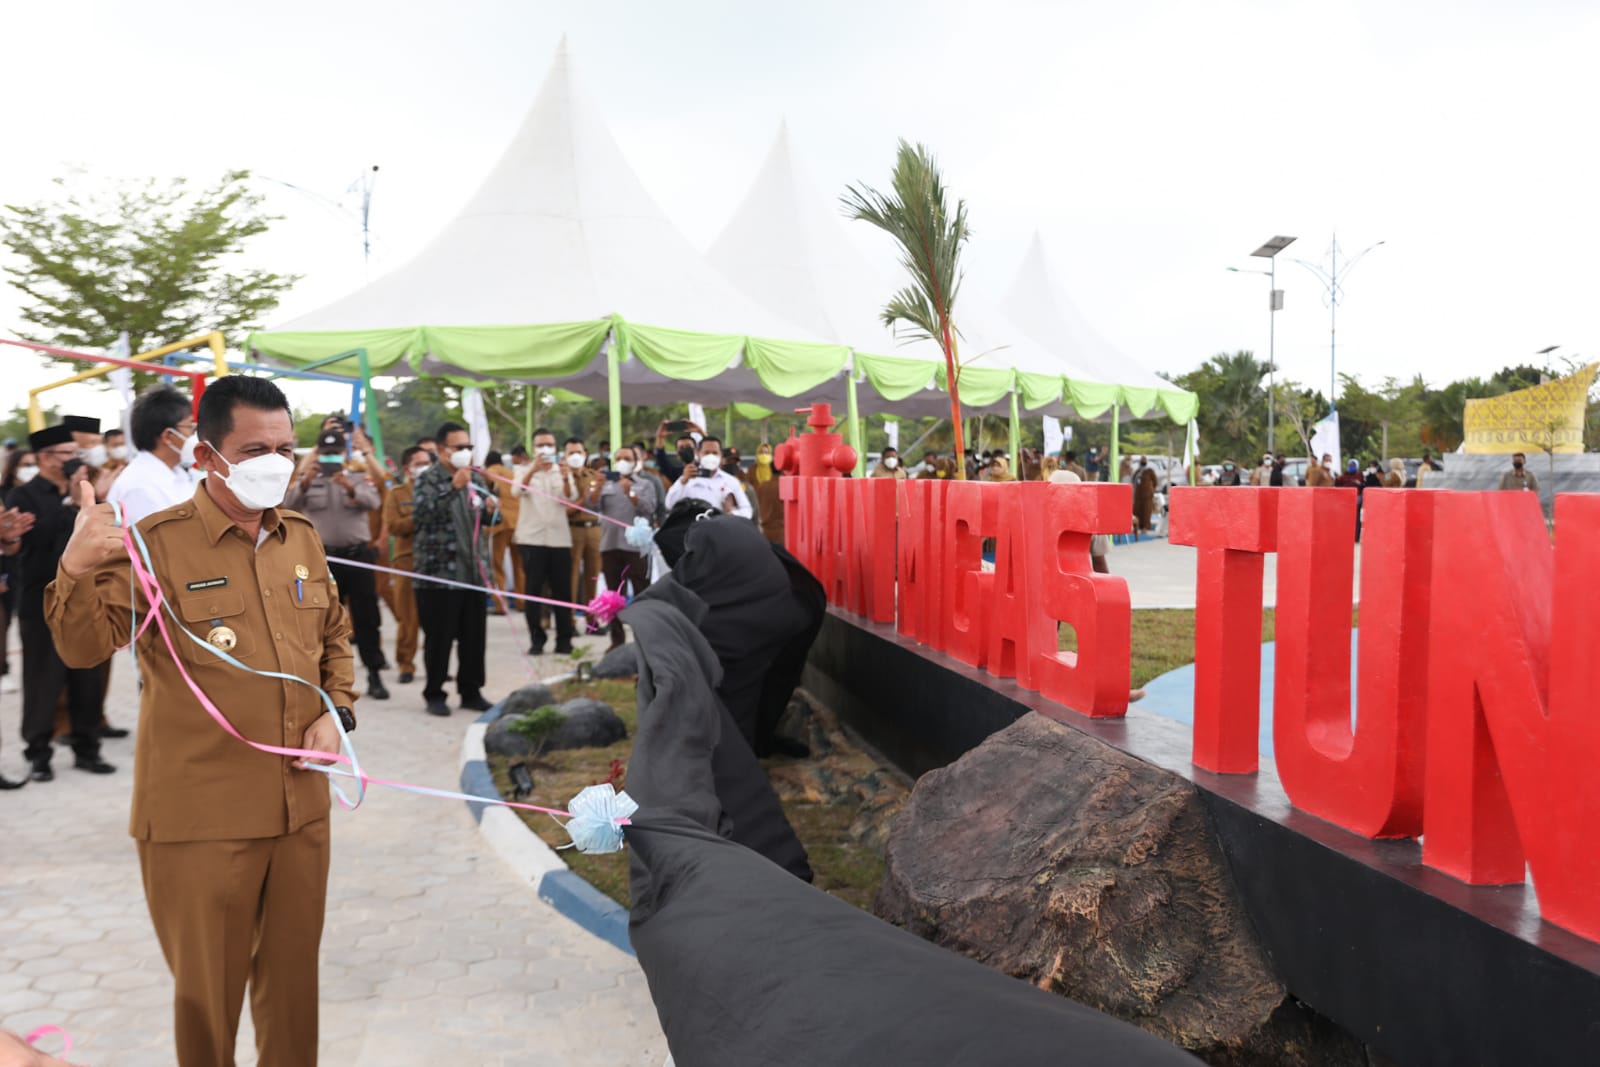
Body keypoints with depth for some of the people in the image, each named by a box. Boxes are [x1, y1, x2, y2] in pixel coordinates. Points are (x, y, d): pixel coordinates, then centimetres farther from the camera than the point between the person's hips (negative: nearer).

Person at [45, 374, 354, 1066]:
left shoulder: (303, 539, 7)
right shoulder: (156, 543, -10)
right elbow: (85, 646, -16)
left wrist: (337, 711, 2)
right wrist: (77, 570, -35)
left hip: (301, 807, 5)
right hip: (201, 819, -5)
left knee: (293, 973, 20)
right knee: (208, 988, 12)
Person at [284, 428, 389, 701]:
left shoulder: (360, 479, 8)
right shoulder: (307, 480, 9)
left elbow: (374, 502, -13)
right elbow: (289, 505, -9)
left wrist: (350, 488, -32)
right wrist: (305, 482, -29)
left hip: (358, 556, -1)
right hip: (323, 558, 1)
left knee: (366, 617, 0)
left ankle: (374, 675, 6)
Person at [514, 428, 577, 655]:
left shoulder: (564, 471, 11)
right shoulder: (525, 472, 7)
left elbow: (571, 497, -7)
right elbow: (518, 491, -15)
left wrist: (566, 480, -30)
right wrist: (533, 469, -34)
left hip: (560, 539, 1)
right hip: (531, 539, -1)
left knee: (562, 591, 2)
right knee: (533, 591, -2)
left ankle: (564, 640, 9)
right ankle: (536, 640, 4)